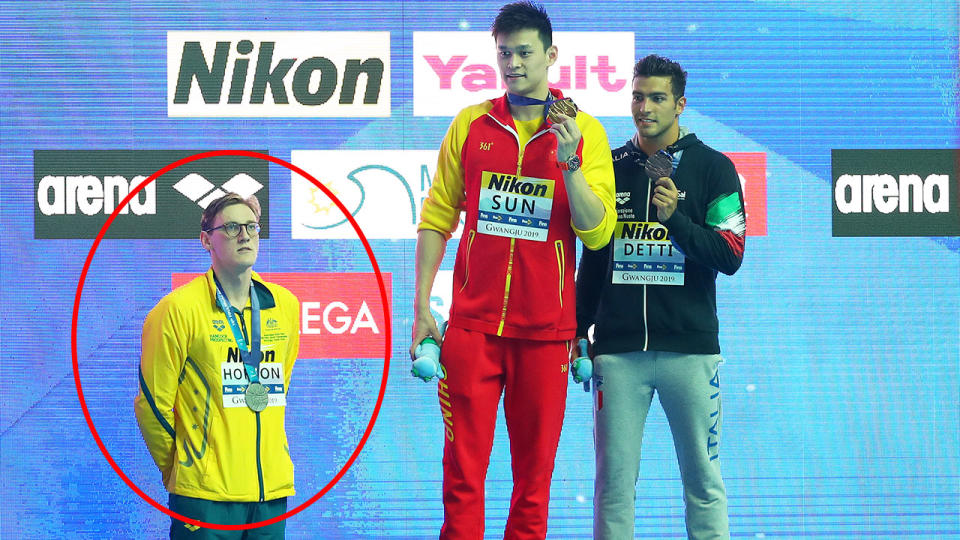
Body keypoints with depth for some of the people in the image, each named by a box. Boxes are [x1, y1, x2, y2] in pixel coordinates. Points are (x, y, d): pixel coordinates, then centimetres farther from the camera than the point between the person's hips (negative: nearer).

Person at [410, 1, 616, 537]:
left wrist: (569, 163, -16)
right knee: (464, 467, -3)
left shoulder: (584, 130, 3)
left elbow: (598, 232, -3)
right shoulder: (471, 125, 8)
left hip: (546, 330, -1)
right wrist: (422, 307, 3)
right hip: (474, 325, 1)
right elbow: (437, 218, 10)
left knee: (535, 473, 5)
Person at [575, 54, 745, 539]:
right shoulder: (611, 168, 12)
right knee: (614, 480, 1)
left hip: (689, 349, -2)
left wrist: (675, 218, -17)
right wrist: (577, 333, 12)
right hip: (617, 349, 2)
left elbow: (730, 257, -4)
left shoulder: (712, 168, 3)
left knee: (703, 481, 0)